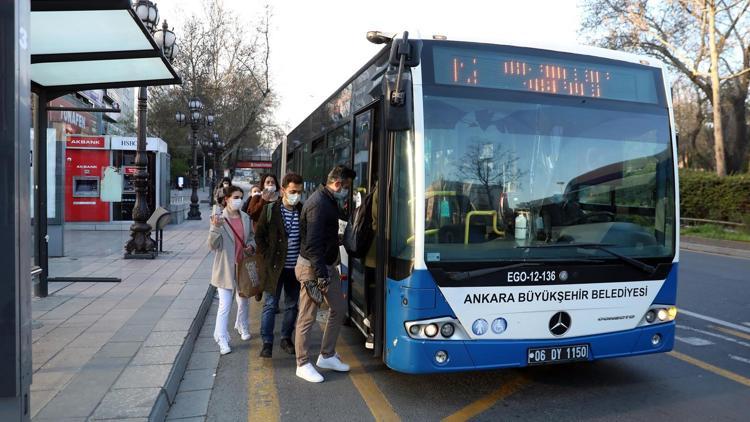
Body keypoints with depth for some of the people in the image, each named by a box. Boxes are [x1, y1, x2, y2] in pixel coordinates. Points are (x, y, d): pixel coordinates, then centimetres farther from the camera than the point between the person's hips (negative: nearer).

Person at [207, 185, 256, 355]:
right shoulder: (219, 219, -12)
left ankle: (242, 327, 44)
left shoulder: (246, 218, 2)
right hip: (226, 268, -5)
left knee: (243, 300, 21)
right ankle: (222, 340, 3)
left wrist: (251, 246, -5)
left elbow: (252, 236, 16)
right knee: (225, 305, -7)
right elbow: (212, 245, -16)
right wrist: (215, 228, -32)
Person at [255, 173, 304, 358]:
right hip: (275, 266, -3)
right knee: (270, 304, 2)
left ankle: (286, 338, 28)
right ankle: (267, 343, 10)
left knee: (292, 305, 13)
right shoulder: (270, 210, -6)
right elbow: (259, 235, 1)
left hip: (296, 267, 3)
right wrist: (267, 256, -5)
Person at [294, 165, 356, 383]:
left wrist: (328, 269, 17)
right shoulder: (318, 204, -21)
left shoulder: (329, 201, 10)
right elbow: (312, 244, -24)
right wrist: (321, 274, -23)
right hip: (312, 267, -10)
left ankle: (327, 356, 27)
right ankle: (303, 365, 15)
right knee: (307, 318, 2)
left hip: (327, 265, 10)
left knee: (339, 309, 15)